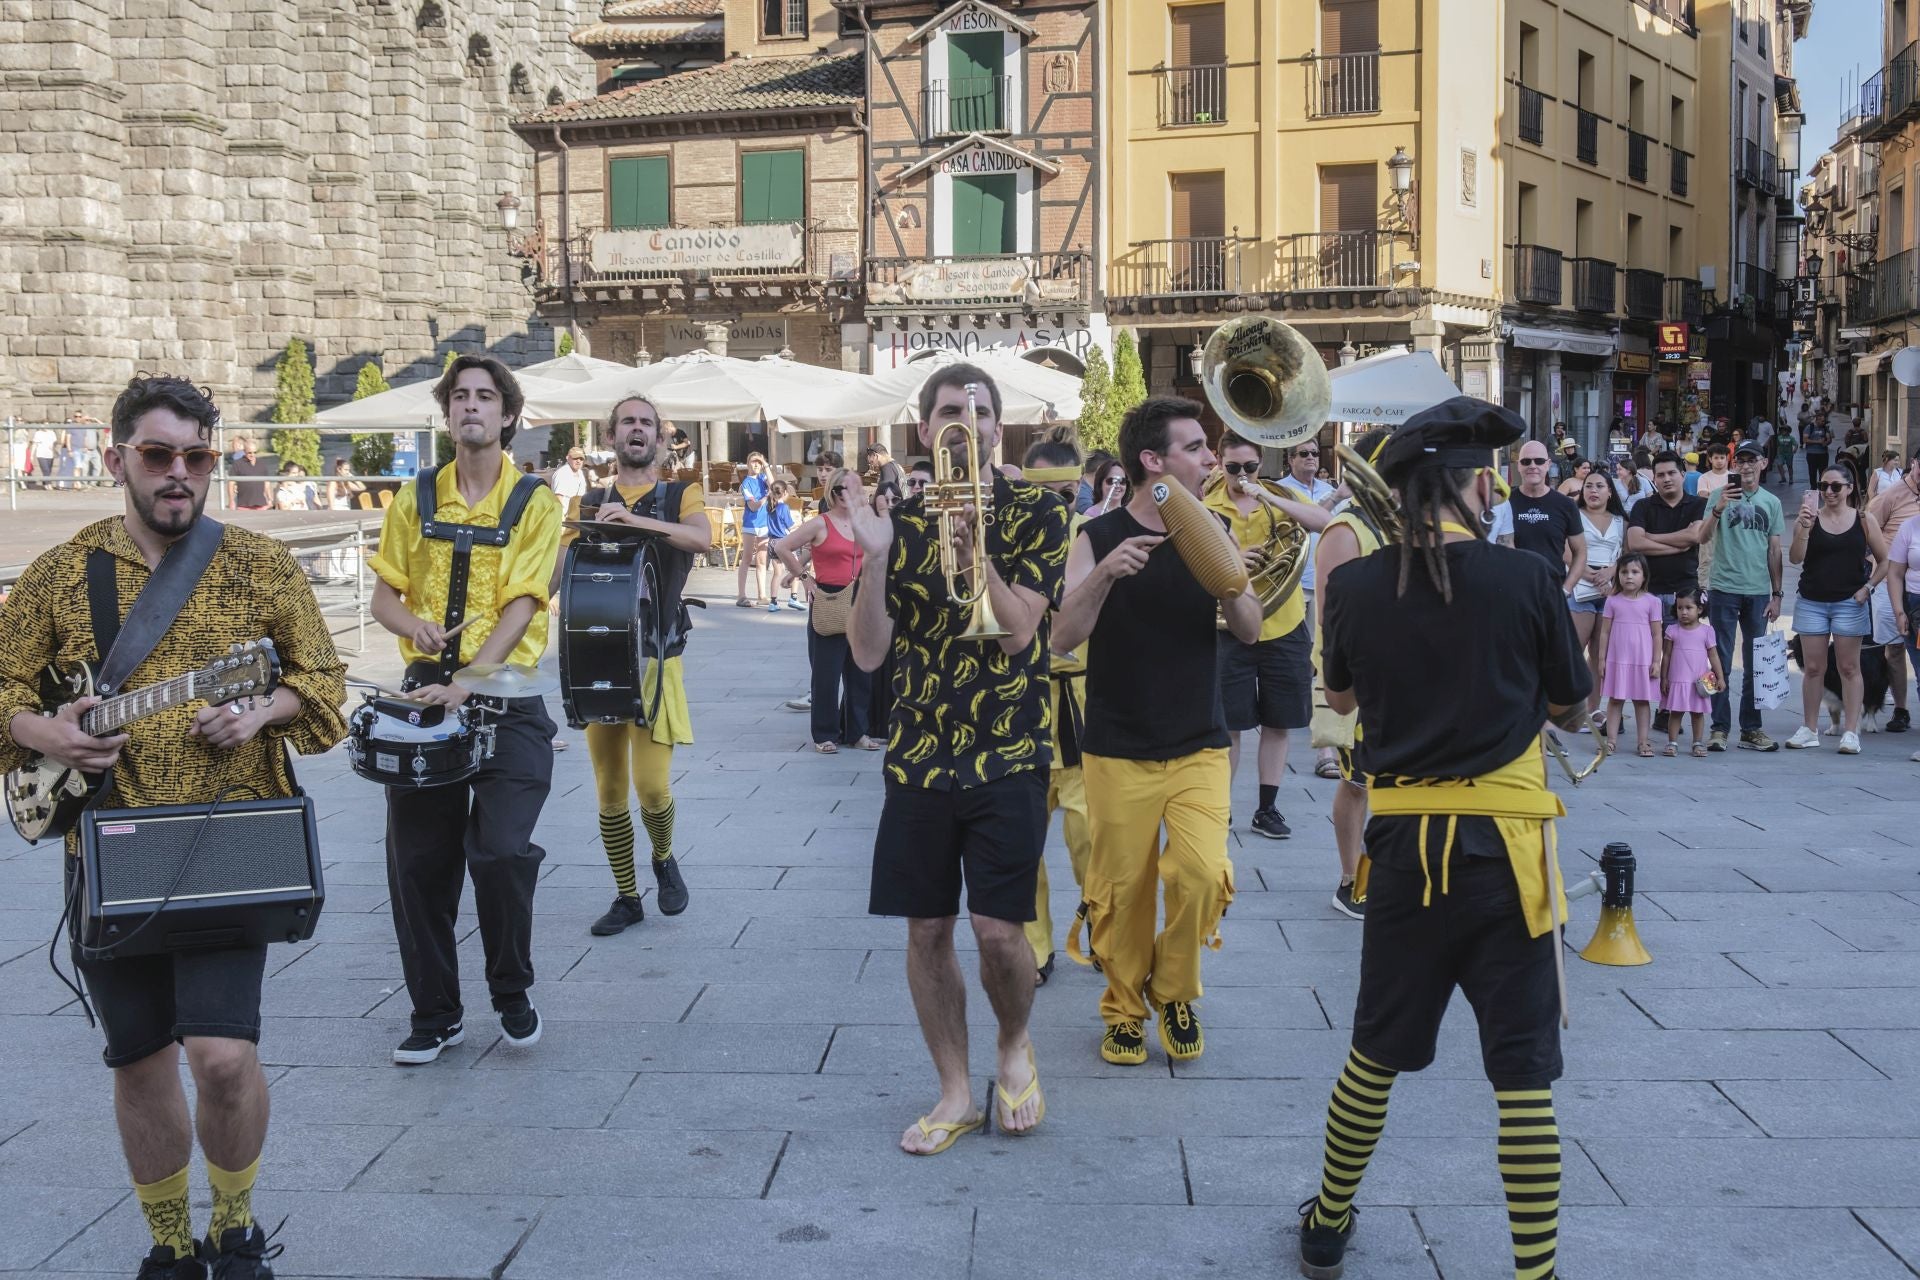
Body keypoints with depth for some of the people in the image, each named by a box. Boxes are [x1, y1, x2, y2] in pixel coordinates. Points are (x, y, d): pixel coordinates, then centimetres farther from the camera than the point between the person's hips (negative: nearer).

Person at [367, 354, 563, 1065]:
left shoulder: (534, 503, -1)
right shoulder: (415, 498, 9)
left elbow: (520, 607, -10)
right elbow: (385, 596, 10)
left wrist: (467, 683, -21)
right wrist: (414, 626, -14)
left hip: (504, 697, -3)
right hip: (427, 690, 3)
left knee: (501, 851, -11)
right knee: (418, 860, 5)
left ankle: (512, 993, 13)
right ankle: (434, 1014, 18)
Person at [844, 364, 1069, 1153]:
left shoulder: (1034, 513, -2)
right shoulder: (901, 518, 4)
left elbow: (1018, 630, -13)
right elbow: (868, 652, -2)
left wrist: (974, 546, -26)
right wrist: (875, 556, -16)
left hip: (1008, 754, -2)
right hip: (918, 755, 3)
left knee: (998, 931, -7)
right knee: (926, 931, 6)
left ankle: (1014, 1047, 24)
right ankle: (955, 1093, 23)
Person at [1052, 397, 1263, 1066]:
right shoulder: (1098, 537, -5)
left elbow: (1249, 631, -2)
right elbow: (1063, 636, -14)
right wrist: (1106, 573, -30)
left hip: (1199, 747, 2)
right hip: (1118, 752, -1)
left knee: (1202, 873, -15)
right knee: (1122, 890, 5)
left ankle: (1174, 989, 11)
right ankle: (1124, 1007, 28)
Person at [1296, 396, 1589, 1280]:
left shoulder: (1356, 585, -3)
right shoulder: (1525, 581, -9)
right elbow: (1569, 708, 5)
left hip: (1404, 848, 3)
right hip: (1504, 850, -3)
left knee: (1375, 1056, 18)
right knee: (1523, 1074, 4)